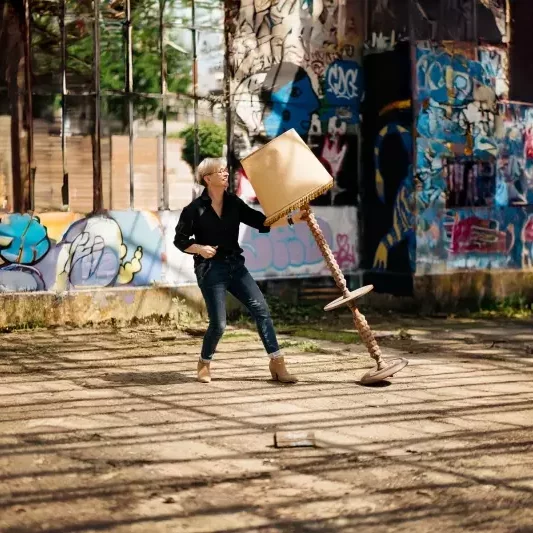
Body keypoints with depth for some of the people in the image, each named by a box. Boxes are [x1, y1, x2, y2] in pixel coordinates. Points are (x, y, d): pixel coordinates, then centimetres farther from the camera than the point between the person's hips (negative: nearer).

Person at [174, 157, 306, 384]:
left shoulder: (233, 203, 5)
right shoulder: (196, 209, -8)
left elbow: (260, 221, 0)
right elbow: (180, 239, -1)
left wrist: (292, 219, -10)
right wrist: (199, 249, -19)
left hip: (235, 265, 5)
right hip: (211, 269, -5)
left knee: (261, 309, -6)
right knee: (218, 322, -7)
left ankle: (277, 364, -3)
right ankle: (204, 365, 20)